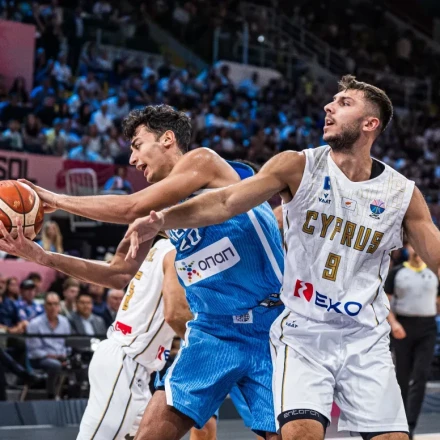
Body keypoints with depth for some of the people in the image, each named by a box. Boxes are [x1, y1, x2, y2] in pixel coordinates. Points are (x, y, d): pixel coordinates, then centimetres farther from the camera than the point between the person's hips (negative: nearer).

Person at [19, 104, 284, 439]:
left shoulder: (203, 161, -7)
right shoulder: (163, 206, 15)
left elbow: (131, 209, -15)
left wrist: (57, 200, -6)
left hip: (269, 327, -7)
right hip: (214, 332, 7)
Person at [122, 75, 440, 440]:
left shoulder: (402, 193, 0)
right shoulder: (298, 167, -4)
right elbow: (225, 202, -13)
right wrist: (161, 219, -28)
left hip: (366, 341, 2)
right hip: (303, 333, -2)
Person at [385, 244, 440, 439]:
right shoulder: (396, 272, 3)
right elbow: (385, 300, 0)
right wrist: (393, 323, -14)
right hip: (403, 327, -1)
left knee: (421, 376, -9)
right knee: (403, 376, 5)